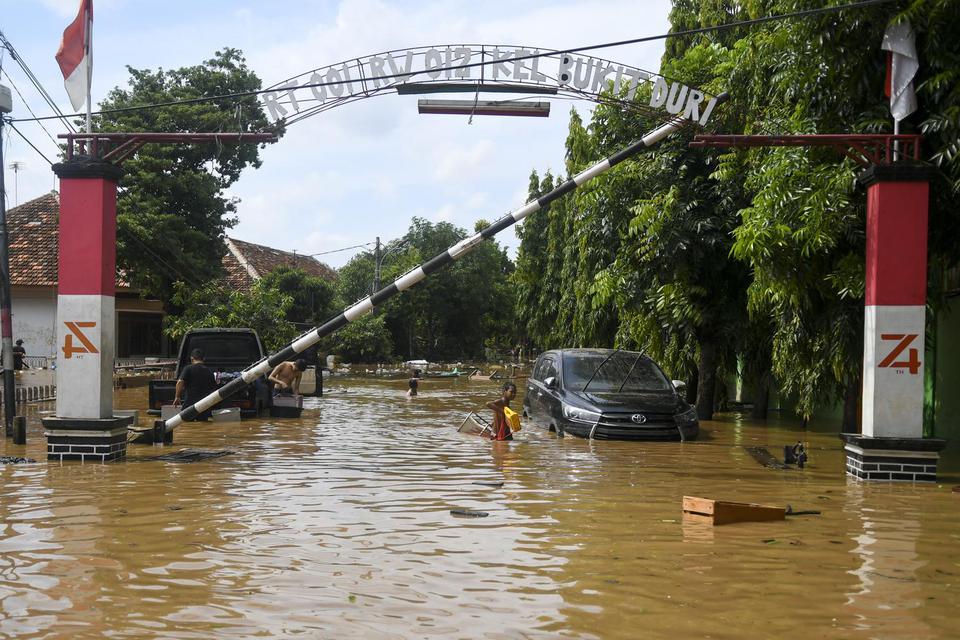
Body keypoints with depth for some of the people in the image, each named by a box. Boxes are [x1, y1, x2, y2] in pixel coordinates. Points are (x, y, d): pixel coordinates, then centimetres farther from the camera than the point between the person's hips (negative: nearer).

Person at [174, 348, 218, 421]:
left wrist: (177, 397, -4)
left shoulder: (188, 368, -2)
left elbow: (180, 383, -14)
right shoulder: (209, 372, 11)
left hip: (190, 403, -3)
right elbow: (214, 389, 15)